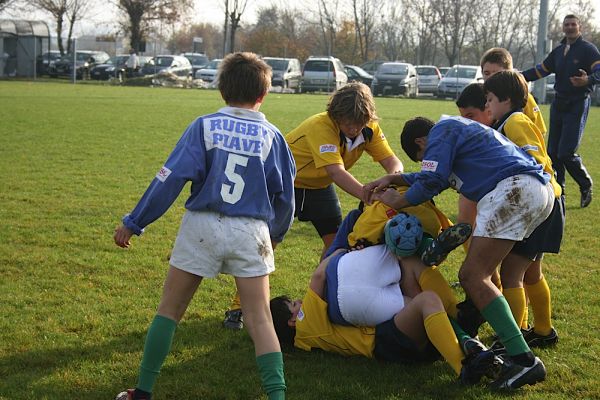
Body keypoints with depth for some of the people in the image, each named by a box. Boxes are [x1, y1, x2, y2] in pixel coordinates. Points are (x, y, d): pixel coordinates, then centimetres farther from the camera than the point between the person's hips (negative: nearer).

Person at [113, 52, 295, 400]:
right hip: (251, 232, 1)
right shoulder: (272, 136, 4)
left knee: (169, 310, 12)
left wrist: (134, 223, -2)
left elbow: (171, 178, -8)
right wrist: (276, 235, 28)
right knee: (260, 319, 5)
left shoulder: (204, 126, -2)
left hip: (202, 227, -1)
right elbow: (286, 197, 9)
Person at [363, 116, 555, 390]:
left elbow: (431, 182, -4)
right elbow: (439, 176, 40)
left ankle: (522, 358, -20)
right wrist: (393, 179, 34)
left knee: (472, 275, -12)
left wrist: (396, 201, 11)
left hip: (514, 189, -10)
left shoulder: (441, 130, 4)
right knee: (481, 271, 21)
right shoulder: (459, 128, 33)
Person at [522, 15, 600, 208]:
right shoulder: (558, 51, 13)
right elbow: (540, 70, 21)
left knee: (566, 153, -12)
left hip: (578, 105, -7)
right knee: (553, 152, 6)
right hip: (558, 103, 7)